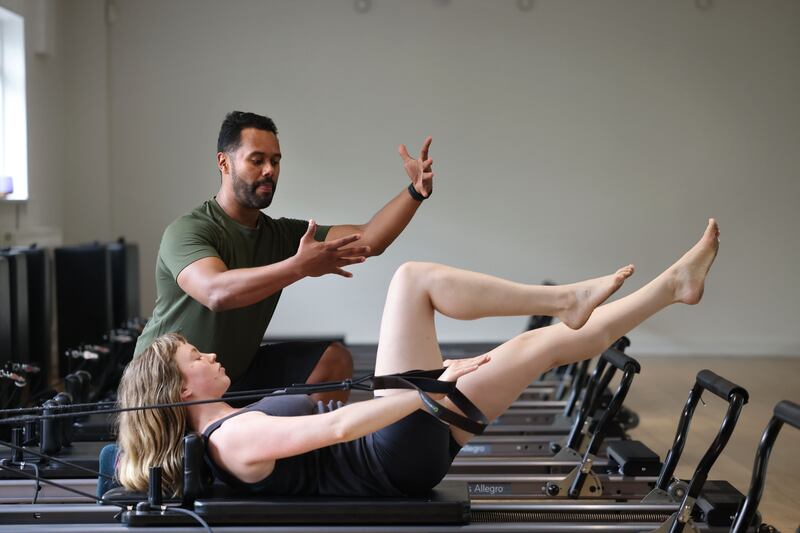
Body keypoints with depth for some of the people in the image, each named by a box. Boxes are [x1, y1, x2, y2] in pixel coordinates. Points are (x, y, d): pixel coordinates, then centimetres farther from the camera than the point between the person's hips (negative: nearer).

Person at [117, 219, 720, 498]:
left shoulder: (226, 430, 14)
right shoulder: (235, 438, -16)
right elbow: (336, 428, -27)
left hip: (412, 448, 9)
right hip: (402, 450, -9)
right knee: (411, 278, -13)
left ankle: (676, 283, 16)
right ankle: (567, 298, -6)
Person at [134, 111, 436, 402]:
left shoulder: (282, 234, -1)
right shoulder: (187, 232, -21)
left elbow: (368, 241, -8)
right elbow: (216, 293, -41)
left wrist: (416, 192, -22)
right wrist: (299, 266, -49)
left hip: (237, 371, 6)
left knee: (334, 360, -6)